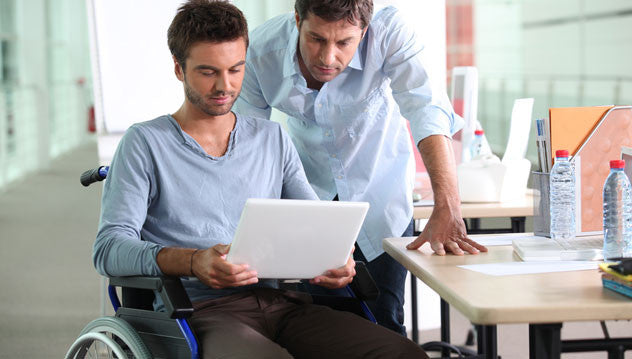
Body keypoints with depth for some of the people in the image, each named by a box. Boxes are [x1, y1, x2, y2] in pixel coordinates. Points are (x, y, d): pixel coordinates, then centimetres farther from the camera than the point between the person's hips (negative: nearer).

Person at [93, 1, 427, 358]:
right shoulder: (145, 143, 7)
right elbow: (110, 248, -4)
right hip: (199, 310, -4)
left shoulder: (273, 140, 21)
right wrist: (193, 262, -23)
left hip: (281, 302, 5)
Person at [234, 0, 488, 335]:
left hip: (379, 191, -1)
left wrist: (447, 210, -50)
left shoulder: (389, 30, -29)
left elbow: (428, 114, -38)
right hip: (310, 191, 1)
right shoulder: (261, 50, -24)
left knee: (384, 319, -1)